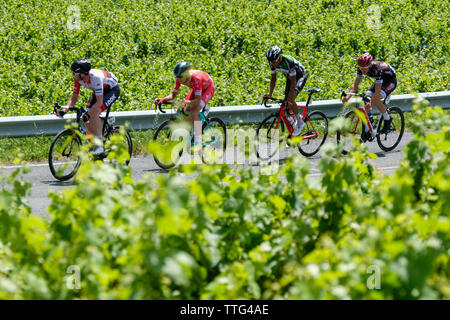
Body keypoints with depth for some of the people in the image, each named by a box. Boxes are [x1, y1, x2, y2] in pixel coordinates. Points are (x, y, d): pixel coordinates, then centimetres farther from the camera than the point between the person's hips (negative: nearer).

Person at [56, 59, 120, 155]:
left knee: (94, 114, -28)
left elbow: (99, 102, -40)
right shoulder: (78, 78, -18)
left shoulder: (96, 77, -39)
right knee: (86, 120, -9)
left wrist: (87, 115, -49)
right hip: (98, 91, 7)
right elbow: (74, 98, -8)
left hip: (112, 90, -7)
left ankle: (100, 146, -18)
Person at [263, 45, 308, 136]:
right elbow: (273, 79, -6)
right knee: (286, 103, 1)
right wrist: (270, 94, -15)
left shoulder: (289, 62, -38)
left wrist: (289, 98, -40)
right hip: (289, 77, 7)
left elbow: (293, 82, -35)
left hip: (300, 76, -7)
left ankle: (300, 122, -9)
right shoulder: (273, 63, -19)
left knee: (290, 100, -24)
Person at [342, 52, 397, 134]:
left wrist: (370, 103, -56)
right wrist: (348, 96, -35)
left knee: (375, 100, -30)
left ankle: (387, 119, -7)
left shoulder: (377, 69, -38)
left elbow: (377, 91, -41)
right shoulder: (361, 68, -21)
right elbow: (355, 85, -18)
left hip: (390, 81, -7)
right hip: (379, 80, 7)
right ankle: (367, 130, -4)